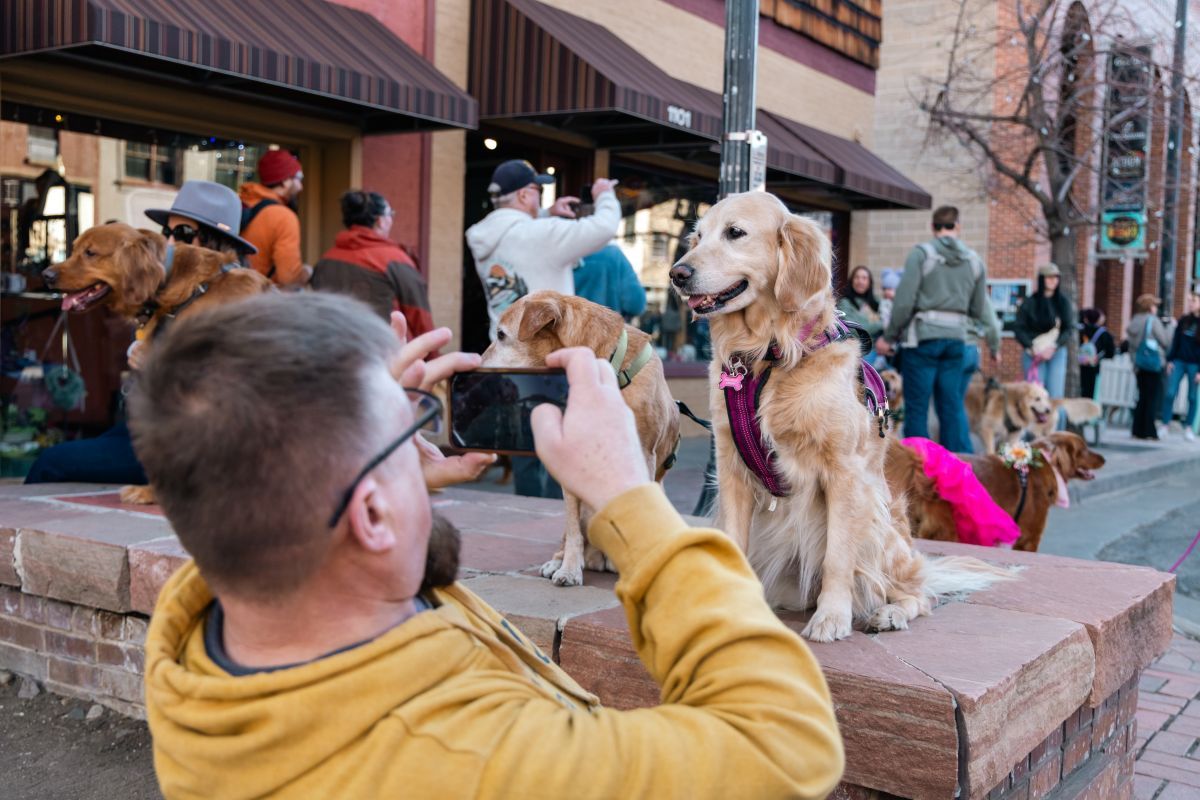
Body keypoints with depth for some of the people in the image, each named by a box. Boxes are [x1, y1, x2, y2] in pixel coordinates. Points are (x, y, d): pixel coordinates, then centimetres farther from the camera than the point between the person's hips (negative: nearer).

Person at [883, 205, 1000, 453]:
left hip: (924, 336, -4)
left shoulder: (921, 253, -4)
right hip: (956, 339, 4)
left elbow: (904, 300, -8)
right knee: (953, 406, 10)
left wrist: (890, 336, 2)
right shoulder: (974, 260, 10)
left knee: (917, 407, 2)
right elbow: (981, 308, 13)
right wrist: (994, 345, 22)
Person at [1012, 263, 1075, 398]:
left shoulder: (1063, 302, 5)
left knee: (1055, 394, -4)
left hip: (1057, 352, 1)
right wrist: (1032, 347, -14)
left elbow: (1070, 329, 2)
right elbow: (1018, 328, -1)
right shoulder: (1030, 303, 0)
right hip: (1034, 353, -1)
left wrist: (1054, 347, -12)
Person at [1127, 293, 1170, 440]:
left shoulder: (1133, 322, 9)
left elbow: (1131, 345, 12)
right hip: (1154, 364, -6)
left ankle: (1138, 430, 10)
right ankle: (1149, 432, -3)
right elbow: (1165, 342, -8)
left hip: (1139, 365, 6)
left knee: (1142, 397, 12)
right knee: (1153, 398, -2)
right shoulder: (1153, 320, -10)